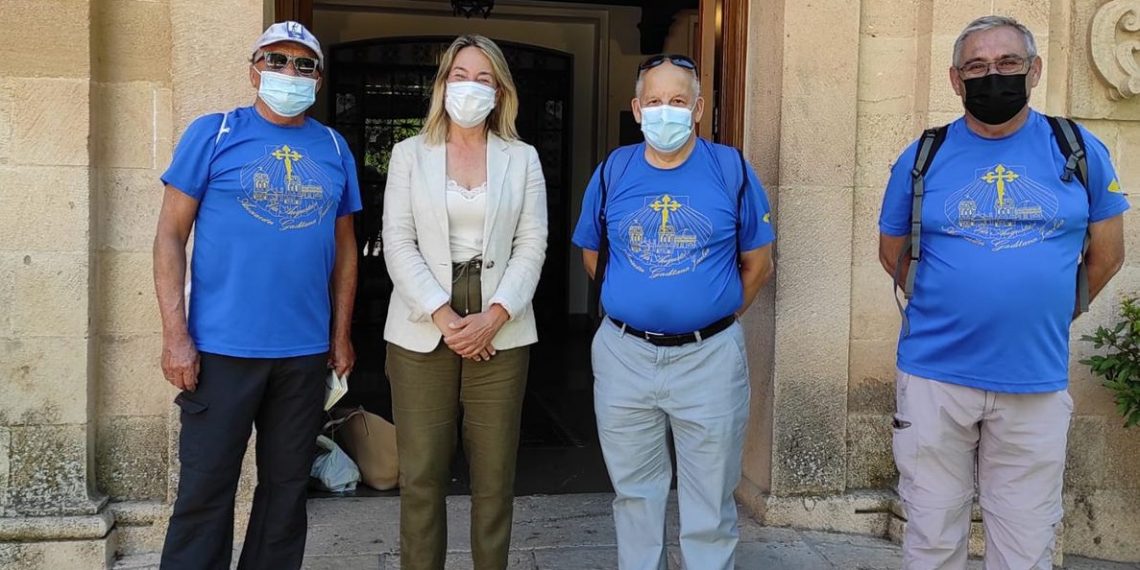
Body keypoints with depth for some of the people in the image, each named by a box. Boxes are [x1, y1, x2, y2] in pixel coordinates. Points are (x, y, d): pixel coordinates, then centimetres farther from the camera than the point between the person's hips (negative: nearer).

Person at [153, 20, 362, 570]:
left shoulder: (334, 148, 9)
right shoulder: (213, 133, -1)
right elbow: (171, 234, -3)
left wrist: (341, 334, 9)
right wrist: (176, 334, -10)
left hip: (306, 352, 4)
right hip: (222, 348, -3)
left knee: (286, 489, 13)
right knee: (204, 492, 3)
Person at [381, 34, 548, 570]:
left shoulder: (522, 158, 9)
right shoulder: (409, 153, 8)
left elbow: (531, 245, 2)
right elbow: (398, 243, -1)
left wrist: (493, 317, -10)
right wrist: (443, 315, -11)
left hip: (499, 332, 1)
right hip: (421, 331, 0)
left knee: (495, 474, 3)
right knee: (421, 474, 2)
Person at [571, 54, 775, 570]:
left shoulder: (731, 169, -4)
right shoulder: (613, 170, 2)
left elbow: (757, 262, 3)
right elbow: (592, 253, 14)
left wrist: (719, 315, 4)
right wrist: (631, 303, 10)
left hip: (710, 357, -2)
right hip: (624, 354, 2)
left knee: (710, 503, 10)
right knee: (634, 493, 16)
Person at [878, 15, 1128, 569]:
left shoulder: (1079, 151, 1)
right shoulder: (922, 157, 1)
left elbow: (1106, 254, 10)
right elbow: (893, 253, 12)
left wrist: (1043, 315, 12)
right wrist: (951, 308, 11)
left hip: (1037, 383, 0)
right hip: (934, 378, 0)